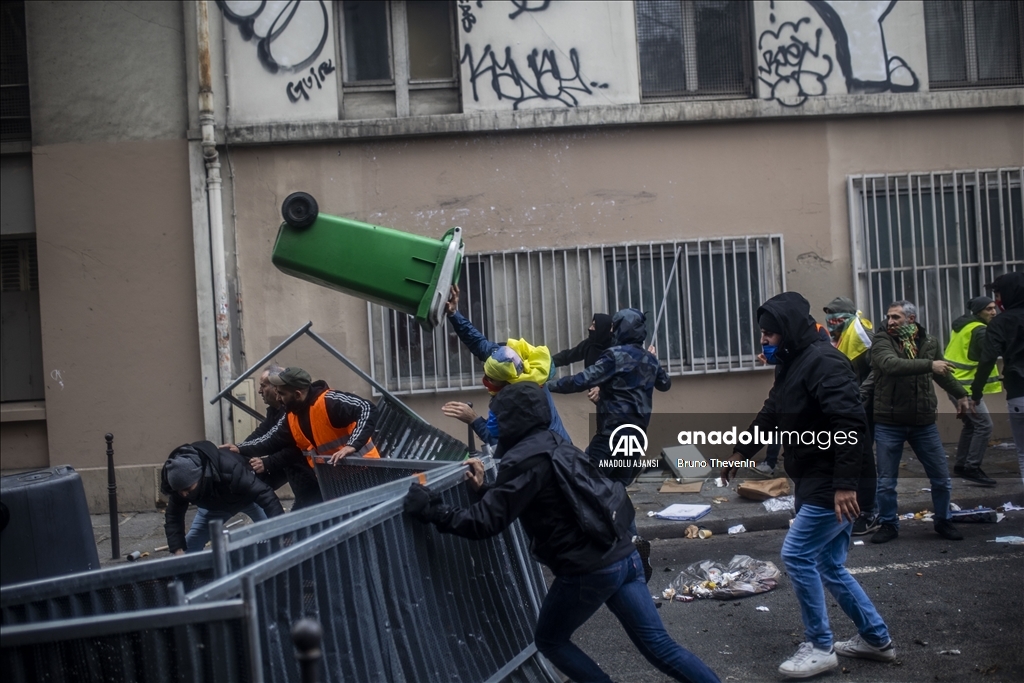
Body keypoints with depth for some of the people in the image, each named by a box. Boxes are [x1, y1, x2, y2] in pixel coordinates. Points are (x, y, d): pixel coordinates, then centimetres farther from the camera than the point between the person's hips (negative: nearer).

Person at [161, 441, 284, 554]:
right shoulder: (181, 484, -31)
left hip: (247, 497, -4)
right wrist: (178, 551, -31)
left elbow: (264, 494, -45)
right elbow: (173, 516, -19)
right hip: (213, 505, 4)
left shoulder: (229, 468, -47)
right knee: (189, 546, -3)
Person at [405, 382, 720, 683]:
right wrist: (484, 490, 22)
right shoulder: (555, 444, 15)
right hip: (623, 556, 8)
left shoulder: (525, 459, -13)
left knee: (550, 641, 16)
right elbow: (520, 502, 28)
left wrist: (431, 510, -9)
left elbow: (487, 522, -16)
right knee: (658, 643, 10)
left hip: (588, 570, -8)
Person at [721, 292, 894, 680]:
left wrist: (844, 483, -30)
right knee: (829, 565, 15)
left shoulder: (822, 362, -19)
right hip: (813, 482, 10)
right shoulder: (791, 366, 14)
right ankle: (876, 638, 28)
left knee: (797, 556, -9)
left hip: (834, 486, -10)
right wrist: (742, 451, 32)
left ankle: (819, 647, 4)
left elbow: (851, 423, -28)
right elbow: (771, 415, 29)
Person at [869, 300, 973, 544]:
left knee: (941, 478, 8)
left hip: (924, 422, 3)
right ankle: (888, 524, 21)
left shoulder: (929, 342, 5)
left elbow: (943, 375, 23)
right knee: (886, 481, 4)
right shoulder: (881, 341, -8)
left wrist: (961, 395, 23)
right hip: (889, 423, -3)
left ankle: (943, 522, 28)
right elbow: (891, 365, -30)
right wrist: (929, 365, -36)